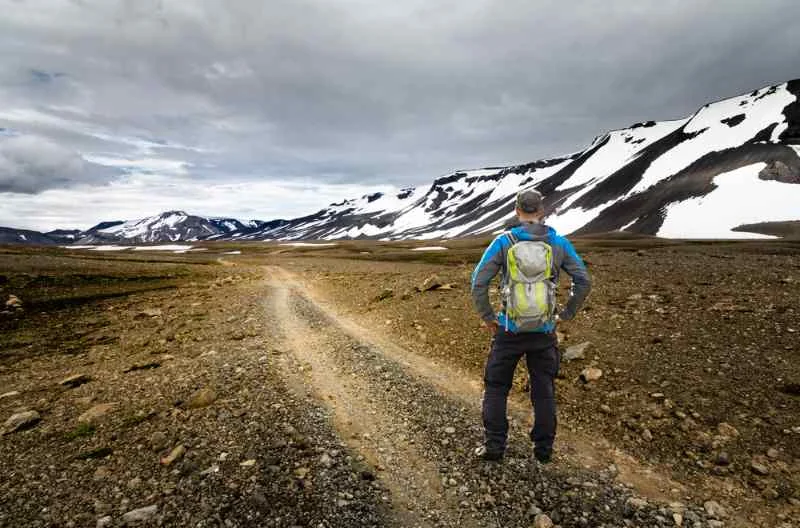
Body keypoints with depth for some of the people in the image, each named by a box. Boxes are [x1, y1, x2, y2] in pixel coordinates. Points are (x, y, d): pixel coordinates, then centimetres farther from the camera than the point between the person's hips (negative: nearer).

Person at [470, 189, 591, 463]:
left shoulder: (503, 242, -7)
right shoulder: (559, 243, -1)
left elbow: (478, 283, -11)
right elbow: (584, 281, 1)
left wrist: (487, 317, 1)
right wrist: (566, 314, 9)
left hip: (509, 330, -2)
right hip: (545, 331, 2)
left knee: (496, 388, 14)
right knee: (544, 391, 17)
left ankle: (494, 447, 20)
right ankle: (543, 448, 29)